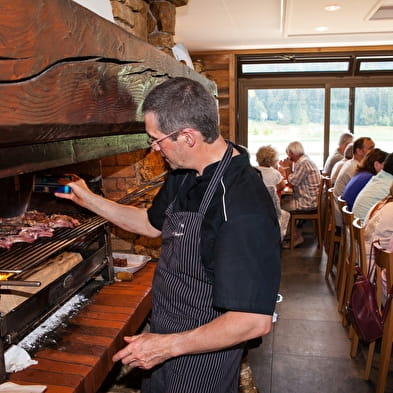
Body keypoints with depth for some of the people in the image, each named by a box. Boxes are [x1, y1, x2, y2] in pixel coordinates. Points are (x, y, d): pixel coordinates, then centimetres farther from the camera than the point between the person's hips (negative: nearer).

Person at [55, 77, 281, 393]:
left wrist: (169, 345, -23)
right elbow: (154, 223, 14)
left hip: (202, 359, -8)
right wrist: (89, 199, 13)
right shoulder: (184, 175, -4)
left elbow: (255, 321, -30)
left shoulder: (246, 209, -33)